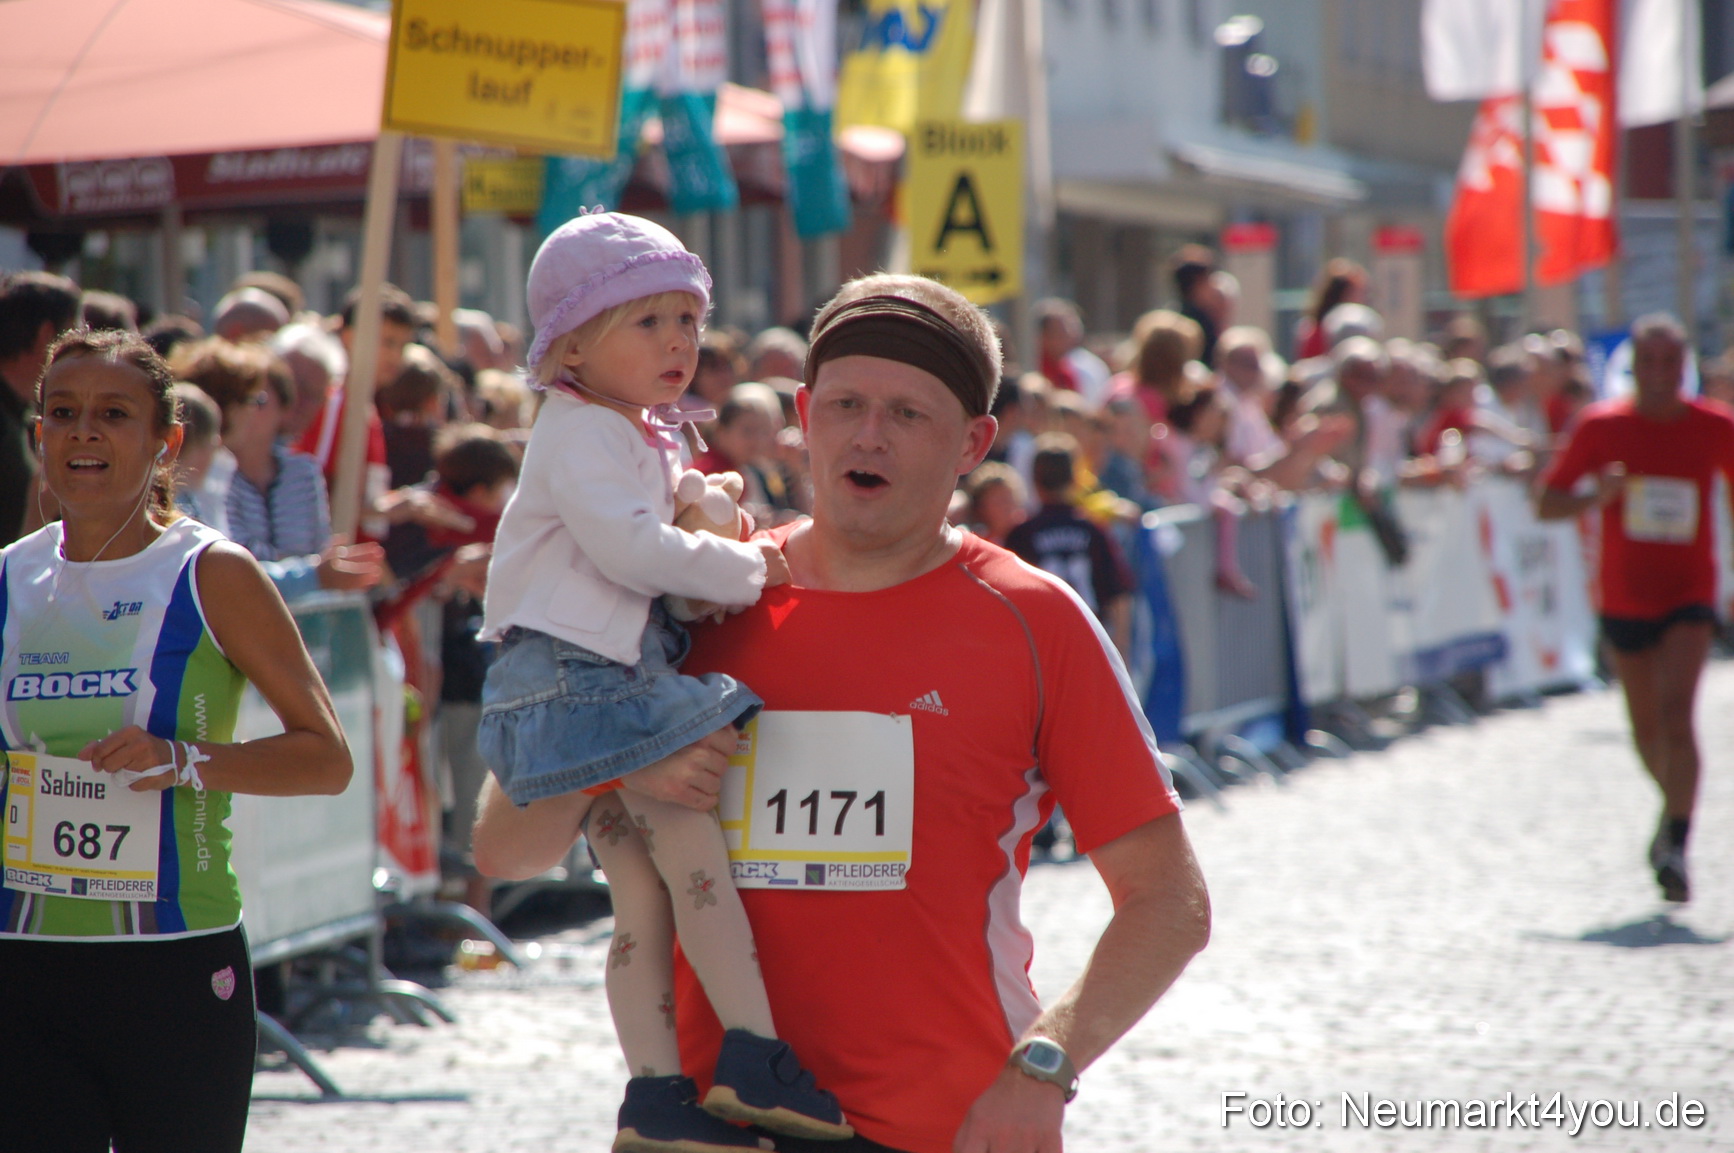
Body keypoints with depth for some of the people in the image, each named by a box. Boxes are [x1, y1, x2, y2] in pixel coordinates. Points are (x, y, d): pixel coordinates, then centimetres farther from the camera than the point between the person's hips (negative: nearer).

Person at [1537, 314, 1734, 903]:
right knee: (1647, 727, 13)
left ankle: (1676, 844, -19)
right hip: (1624, 598, 2)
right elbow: (1547, 503, 0)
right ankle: (1675, 807, 42)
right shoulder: (1600, 427, -4)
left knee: (1676, 713, -21)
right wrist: (1594, 496, -21)